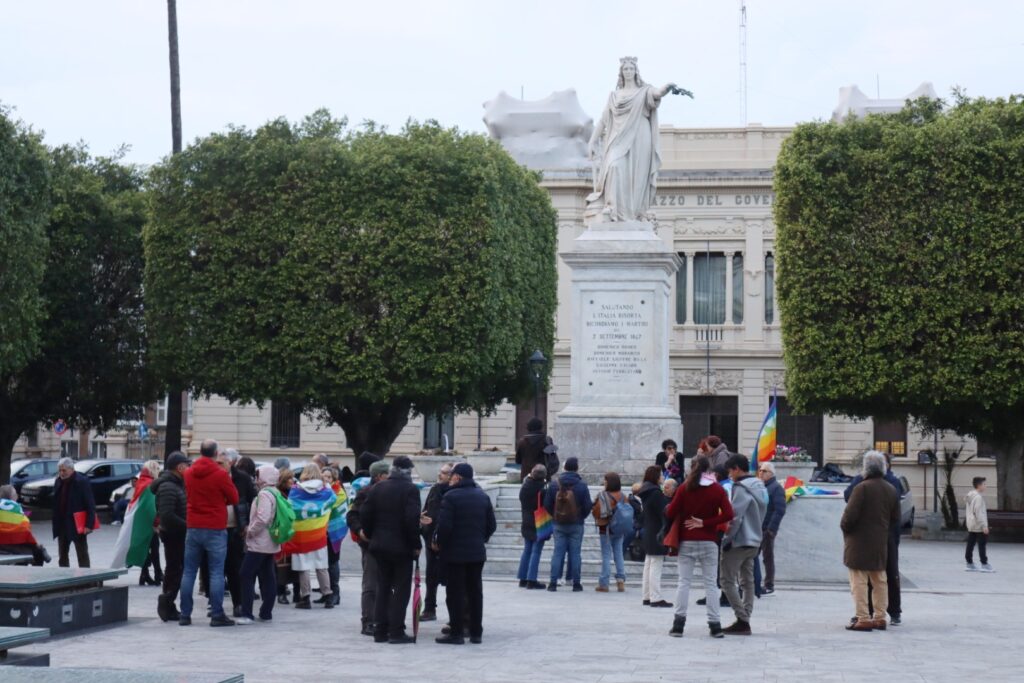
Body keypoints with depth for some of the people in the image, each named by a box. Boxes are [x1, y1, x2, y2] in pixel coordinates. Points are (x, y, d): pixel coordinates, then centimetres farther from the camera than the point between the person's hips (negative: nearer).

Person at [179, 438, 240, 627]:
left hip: (193, 528, 4)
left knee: (189, 572, 8)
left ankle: (185, 615, 8)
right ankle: (217, 615, -4)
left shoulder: (189, 473, 3)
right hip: (215, 530, -4)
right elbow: (234, 498, -3)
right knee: (216, 573, -1)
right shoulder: (221, 474, -12)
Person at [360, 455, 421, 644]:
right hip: (402, 546, -5)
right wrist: (416, 544, -10)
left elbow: (365, 514, 2)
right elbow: (412, 519, -18)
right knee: (401, 589, 1)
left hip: (379, 545, 5)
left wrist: (370, 535, 16)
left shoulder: (376, 489, 4)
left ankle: (380, 630, 12)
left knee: (382, 588, 12)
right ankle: (396, 631, -3)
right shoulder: (410, 489, -12)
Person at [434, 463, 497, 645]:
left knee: (455, 593, -1)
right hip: (477, 552, 6)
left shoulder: (451, 496, -13)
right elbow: (492, 525, 9)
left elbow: (444, 525, -18)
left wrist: (440, 543, -3)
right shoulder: (483, 496, 7)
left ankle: (456, 633, -1)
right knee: (475, 592, 11)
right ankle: (476, 632, 15)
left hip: (455, 553, -6)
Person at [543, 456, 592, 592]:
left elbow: (547, 504, 0)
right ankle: (576, 583, 5)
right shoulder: (582, 486, -9)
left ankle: (553, 582, 2)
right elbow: (587, 506, -8)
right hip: (576, 525, -2)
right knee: (575, 553, 4)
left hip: (559, 525, 2)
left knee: (557, 553, 5)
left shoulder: (554, 485, -2)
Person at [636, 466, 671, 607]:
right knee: (656, 566, -8)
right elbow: (664, 512, -19)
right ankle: (656, 598, -9)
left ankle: (647, 596, 18)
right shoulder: (656, 493, -17)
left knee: (649, 565, 14)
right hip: (657, 534, -10)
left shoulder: (647, 492, 12)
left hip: (648, 534, 10)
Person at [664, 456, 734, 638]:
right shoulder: (718, 489, -1)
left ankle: (679, 623, 0)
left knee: (684, 582, 4)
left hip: (686, 541, 0)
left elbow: (671, 513, -5)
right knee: (711, 583, 5)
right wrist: (704, 523, -8)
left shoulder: (684, 488, -3)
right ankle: (715, 625, 2)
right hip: (708, 542, 0)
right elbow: (728, 514, -10)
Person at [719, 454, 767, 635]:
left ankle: (742, 619, -9)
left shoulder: (741, 488, -15)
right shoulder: (759, 487, 14)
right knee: (747, 581, 11)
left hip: (738, 542, -9)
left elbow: (735, 517, -19)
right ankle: (745, 621, 11)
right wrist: (754, 534, 15)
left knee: (728, 580, -4)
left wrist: (726, 540, -12)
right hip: (754, 541, 9)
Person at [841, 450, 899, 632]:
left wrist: (844, 527, -1)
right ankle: (879, 617, 19)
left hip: (859, 542, -7)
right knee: (879, 580, 15)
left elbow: (850, 514, -20)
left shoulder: (862, 488, -16)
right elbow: (895, 518, 12)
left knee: (859, 582, -2)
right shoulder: (891, 490, 7)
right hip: (881, 543, 7)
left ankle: (863, 619, -5)